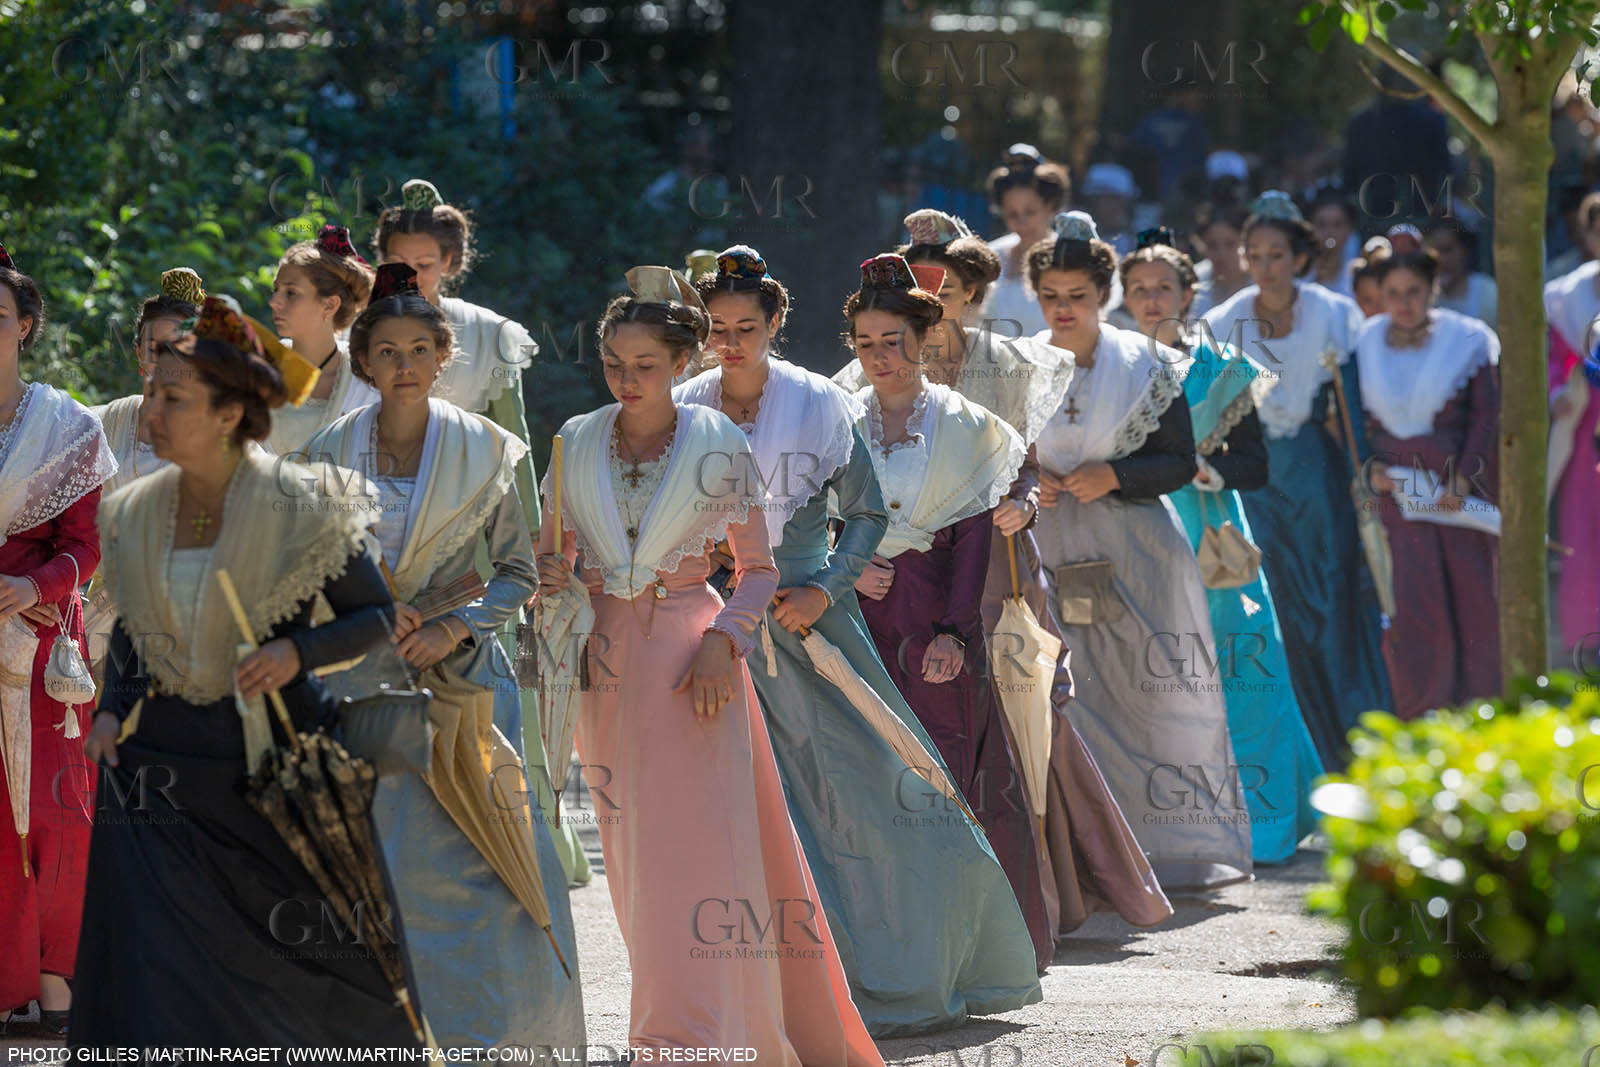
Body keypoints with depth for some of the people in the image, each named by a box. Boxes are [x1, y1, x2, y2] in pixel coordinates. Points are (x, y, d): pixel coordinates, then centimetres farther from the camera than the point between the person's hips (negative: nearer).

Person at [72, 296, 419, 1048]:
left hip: (272, 756, -3)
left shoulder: (298, 508, -8)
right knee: (151, 976, -6)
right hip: (163, 758, 3)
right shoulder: (135, 514, 5)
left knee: (306, 957, 9)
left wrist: (298, 653, -20)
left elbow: (377, 615, -3)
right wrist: (110, 710, 1)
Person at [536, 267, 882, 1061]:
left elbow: (758, 570, 1)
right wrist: (550, 579, -8)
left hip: (692, 663, -4)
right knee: (635, 865, 8)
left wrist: (723, 642, -15)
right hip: (608, 662, 4)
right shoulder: (576, 443, 4)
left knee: (695, 853, -9)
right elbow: (555, 550, 15)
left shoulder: (719, 445, -4)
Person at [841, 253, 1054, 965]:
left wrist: (953, 630, -12)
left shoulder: (961, 424, 2)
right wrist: (847, 569, -8)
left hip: (939, 616, -2)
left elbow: (973, 536, -2)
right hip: (863, 616, 2)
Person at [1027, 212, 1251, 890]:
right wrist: (1024, 479, -7)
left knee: (1157, 697, 0)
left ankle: (1174, 847, 11)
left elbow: (1179, 462, 1)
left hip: (1135, 555, -1)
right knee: (1062, 704, -5)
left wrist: (1114, 475, -13)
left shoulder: (1145, 365, 1)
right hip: (1048, 555, 1)